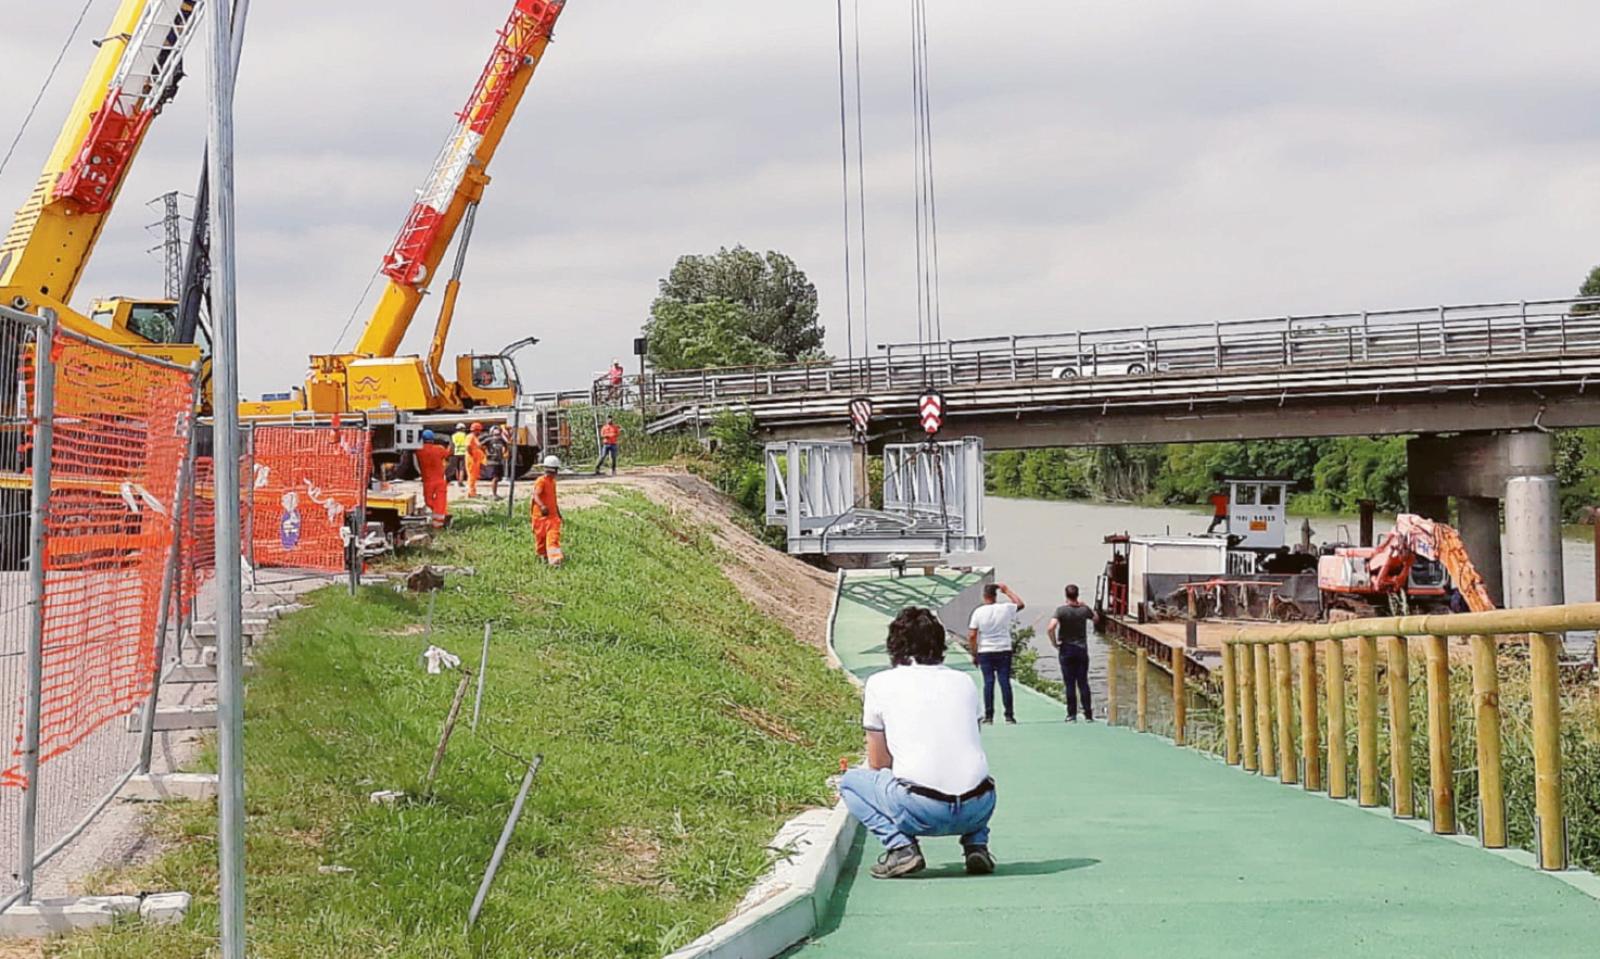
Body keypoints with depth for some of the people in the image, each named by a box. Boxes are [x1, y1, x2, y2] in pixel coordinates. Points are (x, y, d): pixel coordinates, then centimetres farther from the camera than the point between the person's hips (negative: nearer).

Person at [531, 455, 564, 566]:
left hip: (553, 515, 6)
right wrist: (542, 506, -45)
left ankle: (554, 559, -16)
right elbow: (536, 495, -28)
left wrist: (558, 512, 30)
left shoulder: (552, 482, 13)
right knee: (541, 536, 8)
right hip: (541, 515, -6)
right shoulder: (541, 481, -13)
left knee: (553, 536, -9)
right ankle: (543, 555, 30)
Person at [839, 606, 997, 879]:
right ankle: (976, 843, 13)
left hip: (921, 811, -4)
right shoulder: (964, 682, 18)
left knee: (849, 781, 22)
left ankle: (899, 846, 0)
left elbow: (878, 764, 13)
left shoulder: (880, 683, 8)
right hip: (978, 809, 4)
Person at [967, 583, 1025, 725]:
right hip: (1004, 651, 0)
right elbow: (1021, 604, 18)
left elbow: (971, 636, -6)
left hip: (985, 653, 0)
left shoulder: (978, 612, -6)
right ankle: (1009, 715, 2)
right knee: (1005, 682, 2)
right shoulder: (1006, 609, -4)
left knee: (988, 683, 2)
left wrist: (974, 655, 4)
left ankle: (988, 716, 1)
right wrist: (1007, 591, 23)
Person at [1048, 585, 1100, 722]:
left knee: (1070, 684, 2)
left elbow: (1051, 627, -25)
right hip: (1082, 649, 2)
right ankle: (1088, 714, 6)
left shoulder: (1061, 610, -11)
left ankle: (1072, 715, 3)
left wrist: (1054, 643, -11)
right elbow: (1096, 619, 19)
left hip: (1066, 650, -2)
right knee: (1083, 683, 7)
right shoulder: (1084, 610, -3)